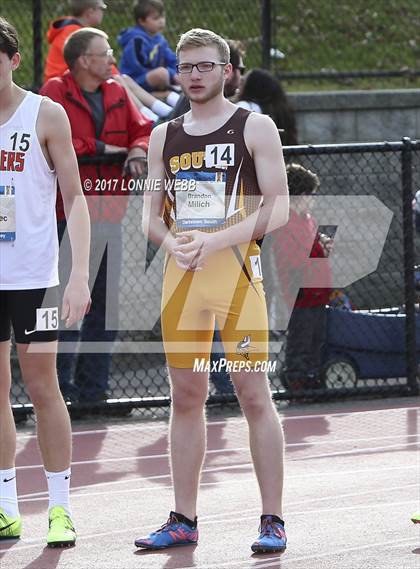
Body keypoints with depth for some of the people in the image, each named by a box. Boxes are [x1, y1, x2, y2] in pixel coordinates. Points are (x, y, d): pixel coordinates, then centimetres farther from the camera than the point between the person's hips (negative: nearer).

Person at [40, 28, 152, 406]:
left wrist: (138, 149, -10)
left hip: (110, 215, 7)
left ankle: (93, 388, 19)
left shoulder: (117, 94, 14)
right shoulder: (55, 93, -7)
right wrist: (100, 148, -12)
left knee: (106, 306, 11)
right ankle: (59, 387, 0)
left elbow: (143, 129, 13)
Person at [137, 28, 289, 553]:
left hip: (236, 268, -5)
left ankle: (272, 520, -2)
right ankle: (183, 520, 13)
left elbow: (278, 207, -7)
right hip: (180, 273, 5)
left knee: (254, 395, -5)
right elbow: (151, 215, 15)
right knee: (185, 396, 7)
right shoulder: (164, 137, 14)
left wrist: (215, 240, -17)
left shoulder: (254, 128, 0)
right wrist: (172, 242, -8)